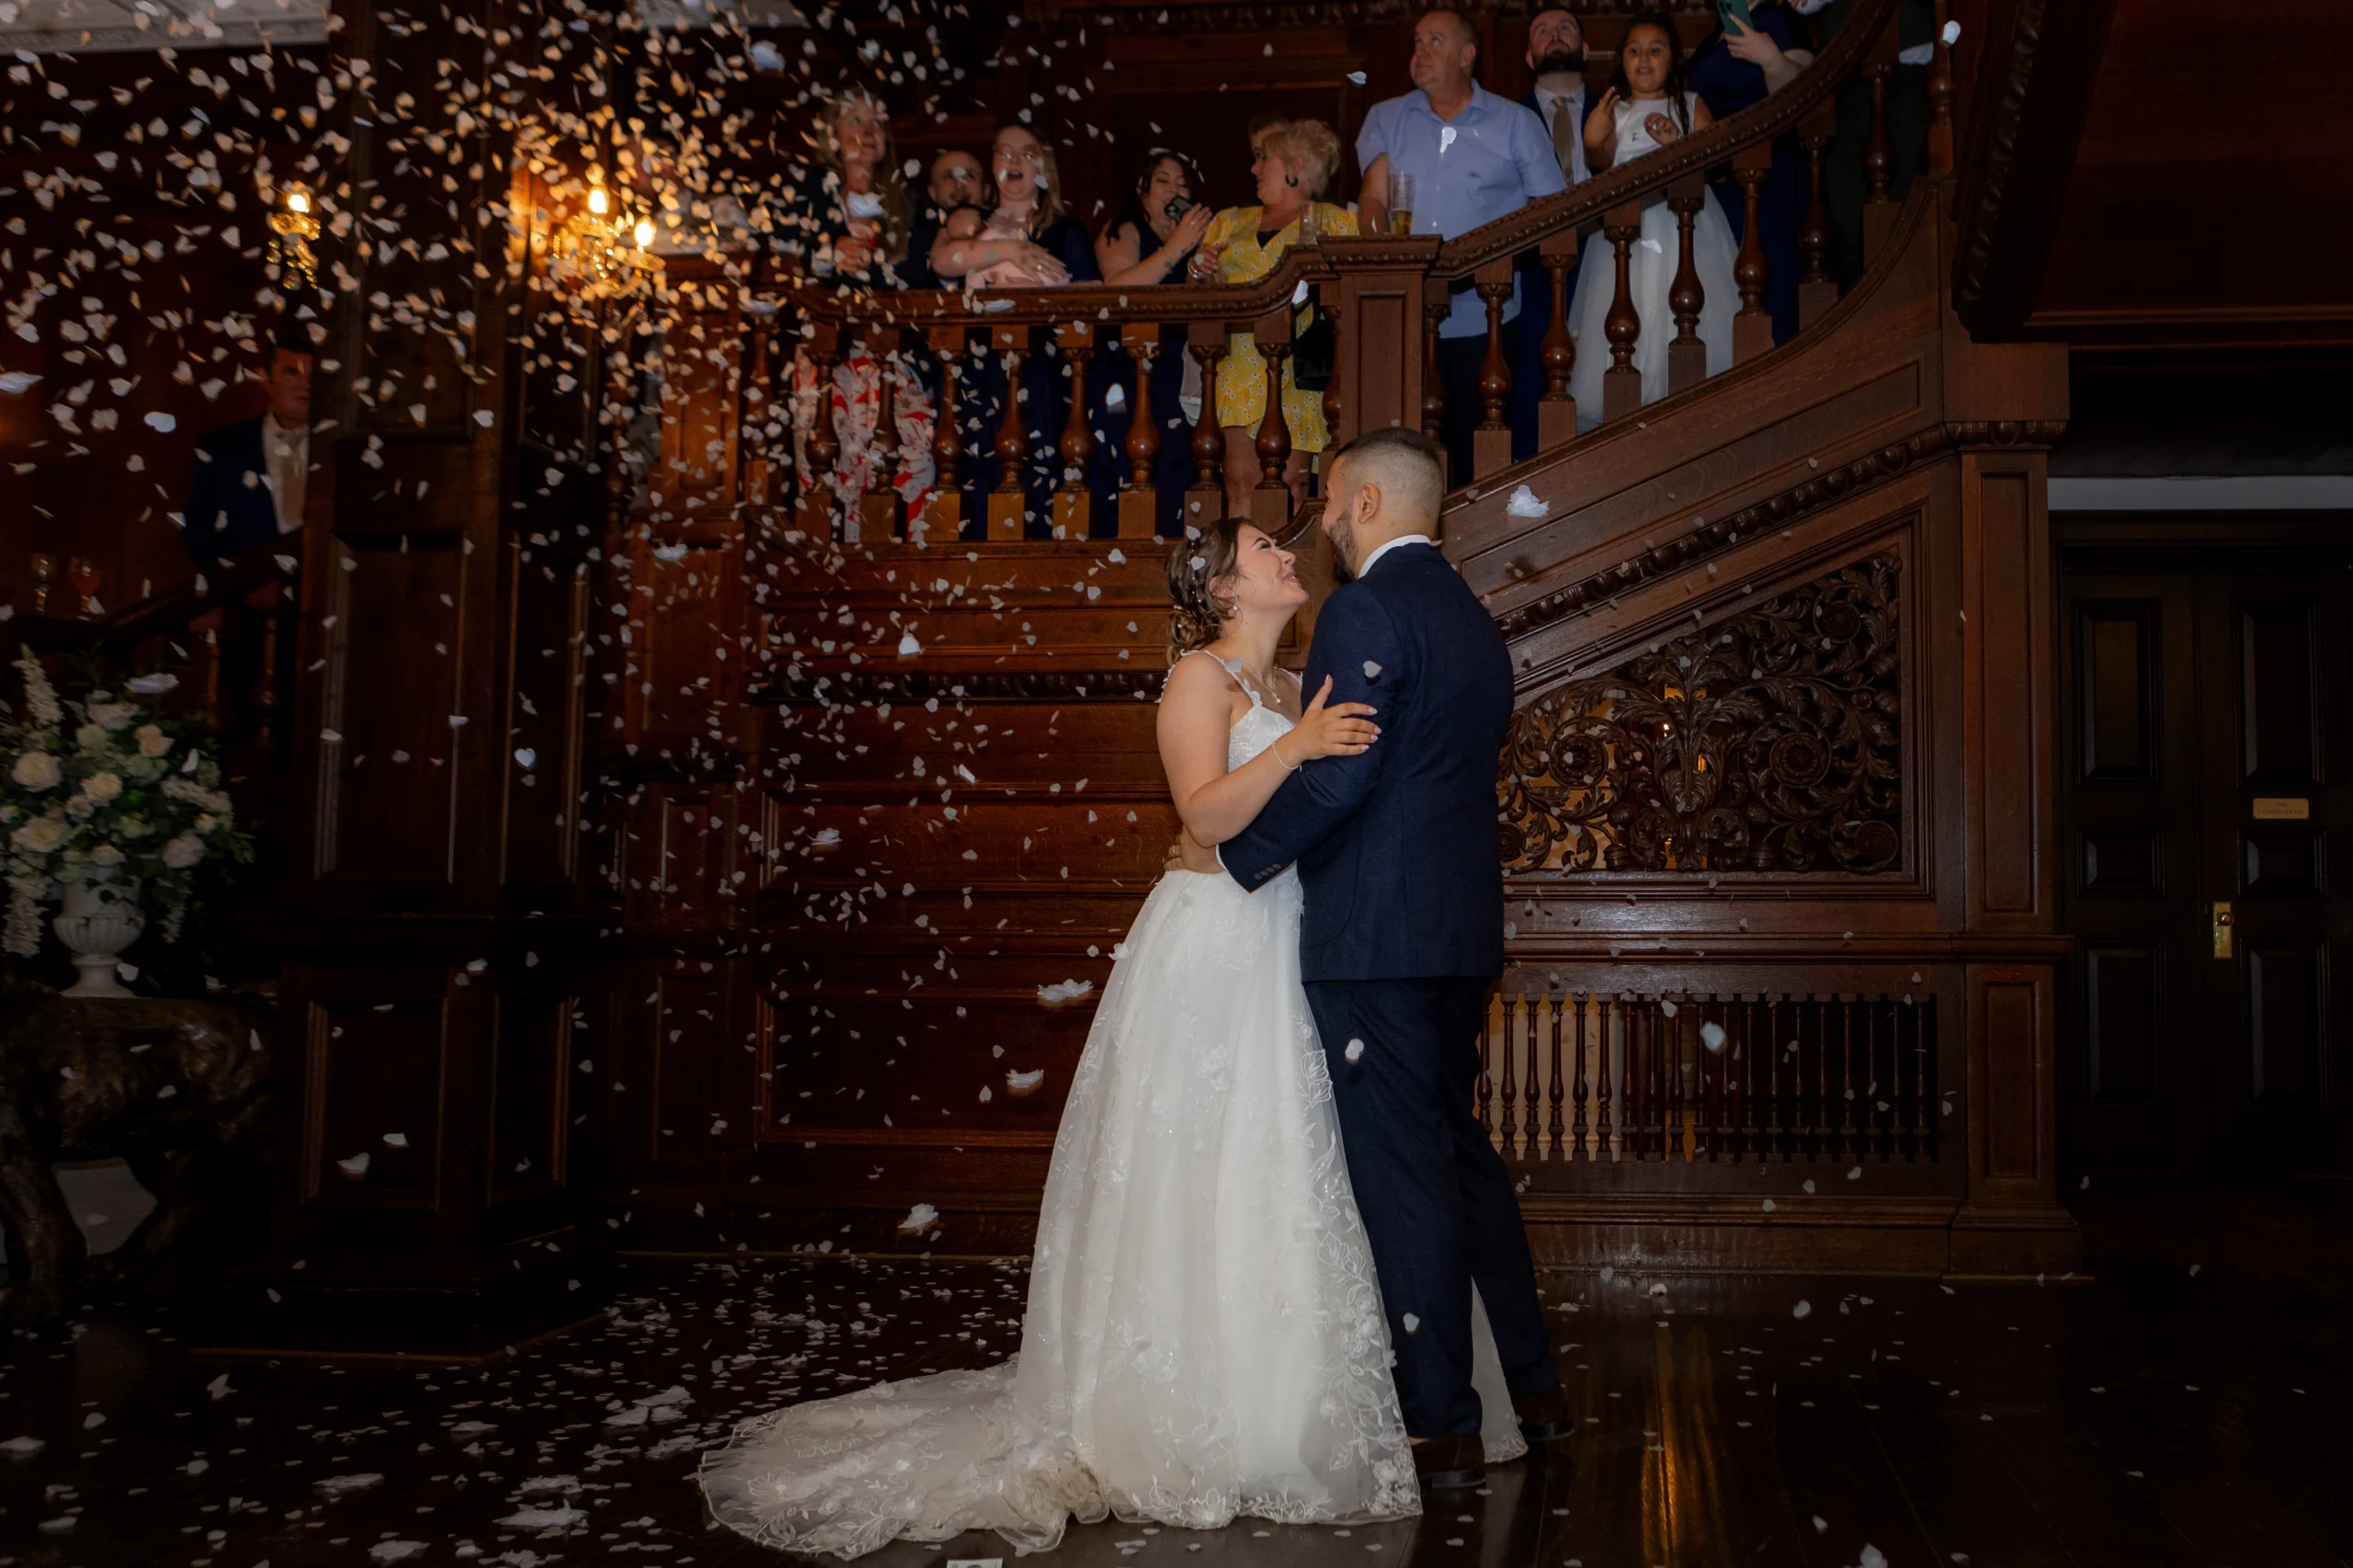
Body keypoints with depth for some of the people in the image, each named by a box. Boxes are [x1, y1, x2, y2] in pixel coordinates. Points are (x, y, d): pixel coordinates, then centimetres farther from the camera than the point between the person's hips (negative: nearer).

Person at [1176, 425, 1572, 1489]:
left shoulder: (1364, 611, -12)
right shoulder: (1470, 616, 17)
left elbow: (1339, 774, -21)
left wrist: (1233, 856, -9)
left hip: (1374, 934, -9)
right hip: (1463, 930, 10)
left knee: (1401, 1173, -2)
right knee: (1458, 1148, 19)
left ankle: (1445, 1429, 7)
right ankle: (1532, 1387, 28)